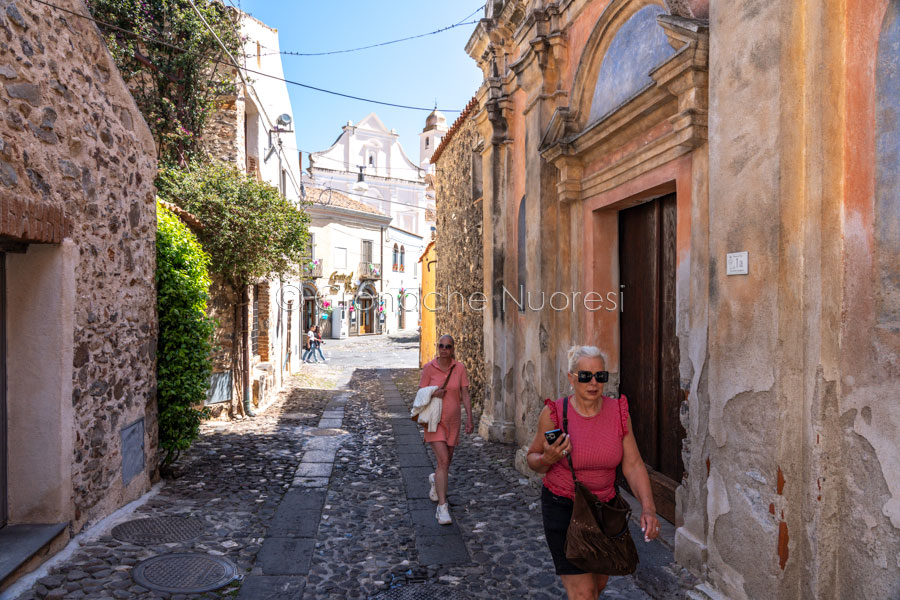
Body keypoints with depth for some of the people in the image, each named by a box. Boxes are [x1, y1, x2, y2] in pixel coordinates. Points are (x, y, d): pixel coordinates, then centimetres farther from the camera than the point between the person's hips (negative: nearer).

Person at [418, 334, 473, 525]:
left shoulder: (459, 368, -2)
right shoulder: (429, 368, -7)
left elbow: (465, 395, 0)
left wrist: (469, 418, -8)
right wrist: (433, 394, -21)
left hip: (452, 421, 3)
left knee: (446, 463, 16)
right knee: (443, 461, -17)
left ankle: (434, 480, 51)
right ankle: (442, 507, -14)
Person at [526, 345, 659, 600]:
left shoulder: (618, 411, -9)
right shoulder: (554, 413, -16)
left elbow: (633, 465, -9)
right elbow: (533, 459, -4)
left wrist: (648, 508, -22)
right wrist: (547, 459, -27)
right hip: (563, 508, -4)